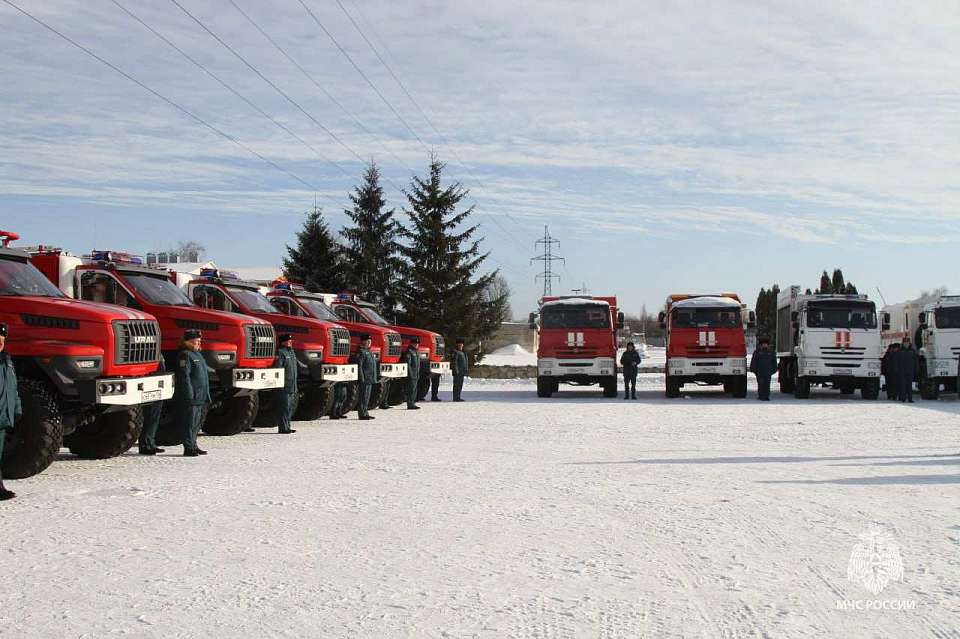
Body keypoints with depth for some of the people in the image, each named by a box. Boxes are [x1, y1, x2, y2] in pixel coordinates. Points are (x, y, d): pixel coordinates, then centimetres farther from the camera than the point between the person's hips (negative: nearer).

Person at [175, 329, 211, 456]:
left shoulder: (197, 354, 19)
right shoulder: (185, 355, -12)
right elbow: (184, 376, -19)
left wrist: (205, 395, 24)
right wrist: (189, 394, -23)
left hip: (199, 398, 10)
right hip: (191, 398, -10)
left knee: (197, 422, 14)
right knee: (190, 422, -7)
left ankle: (193, 446, 22)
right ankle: (188, 448, -5)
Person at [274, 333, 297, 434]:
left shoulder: (292, 352, 19)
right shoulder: (280, 353, -11)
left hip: (291, 386, 9)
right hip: (284, 386, -9)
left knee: (290, 407, 12)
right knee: (285, 407, -8)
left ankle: (287, 427, 19)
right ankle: (283, 428, -5)